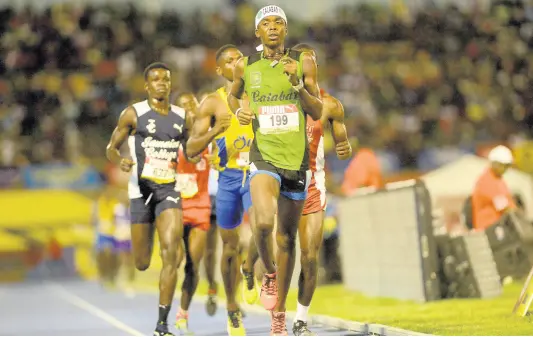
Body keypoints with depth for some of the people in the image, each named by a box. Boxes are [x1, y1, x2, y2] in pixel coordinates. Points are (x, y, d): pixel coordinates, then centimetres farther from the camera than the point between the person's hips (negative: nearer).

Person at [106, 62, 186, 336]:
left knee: (170, 253, -17)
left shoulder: (181, 117, 9)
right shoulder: (133, 114, -1)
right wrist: (120, 162, -19)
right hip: (141, 188, -1)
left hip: (169, 190, 1)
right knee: (142, 263, 4)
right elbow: (112, 147, 3)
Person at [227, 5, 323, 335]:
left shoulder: (304, 62, 0)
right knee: (264, 222, -27)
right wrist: (238, 111, 1)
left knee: (287, 237, 9)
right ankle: (269, 273, 4)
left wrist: (298, 85, -17)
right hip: (264, 156, -1)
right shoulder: (246, 66, 2)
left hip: (297, 159, 1)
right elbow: (233, 95, 22)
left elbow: (318, 113, -1)